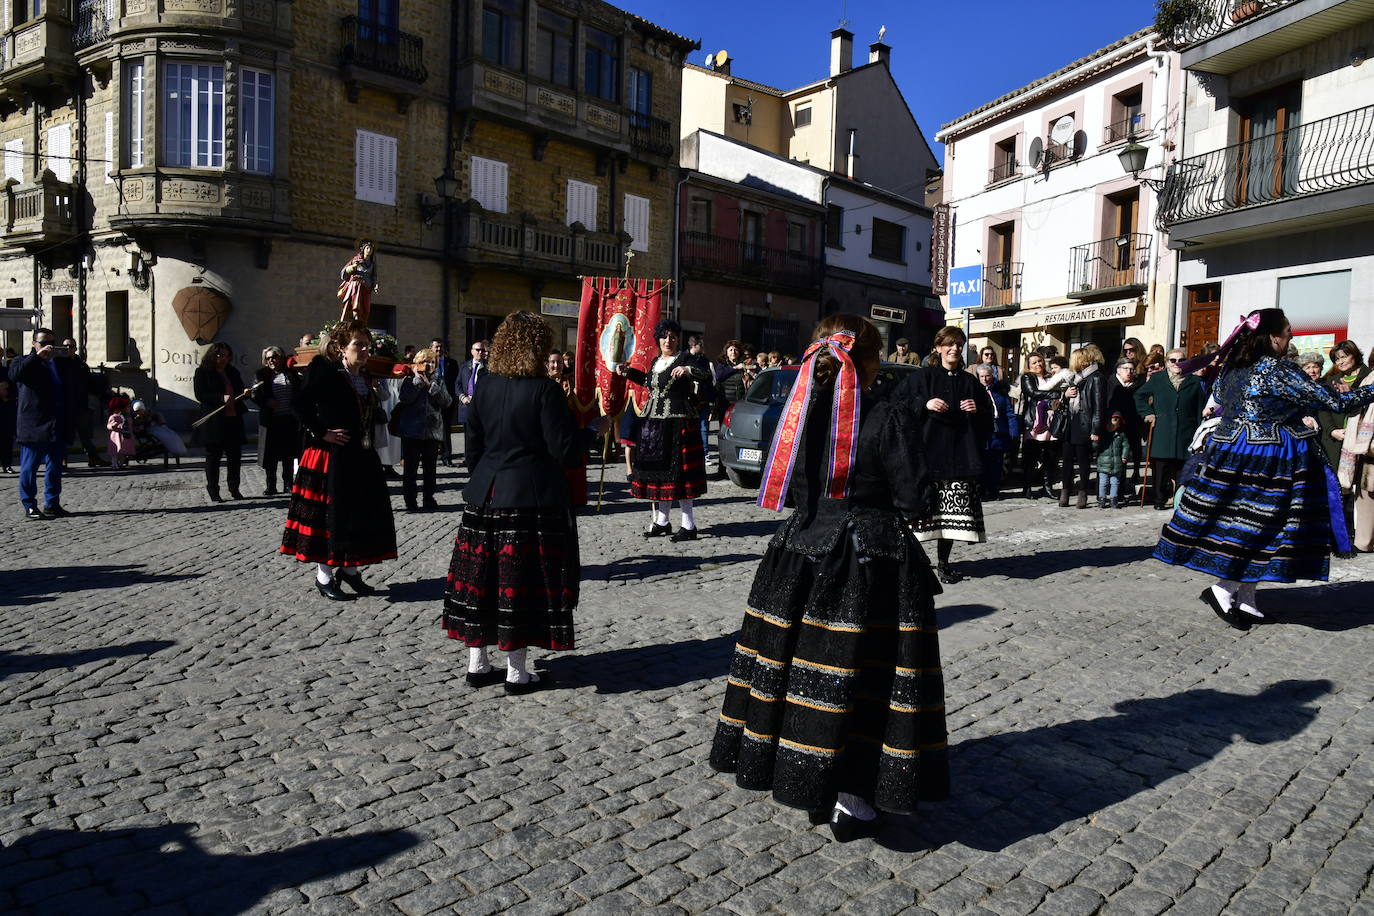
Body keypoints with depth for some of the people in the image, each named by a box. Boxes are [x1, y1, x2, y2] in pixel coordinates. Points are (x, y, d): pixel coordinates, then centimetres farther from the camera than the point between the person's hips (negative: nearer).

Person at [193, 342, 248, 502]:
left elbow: (240, 391, 24)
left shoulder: (233, 372, 16)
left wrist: (245, 393, -1)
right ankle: (213, 491, 10)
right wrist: (222, 398, -22)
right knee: (213, 456, 3)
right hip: (214, 422, -5)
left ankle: (234, 488, 19)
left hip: (233, 420, 5)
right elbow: (200, 395, -10)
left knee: (235, 454, 6)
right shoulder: (203, 372, -1)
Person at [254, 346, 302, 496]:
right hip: (271, 420, -1)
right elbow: (255, 395, -2)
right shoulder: (261, 375, 5)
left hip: (290, 419, 2)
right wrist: (266, 401, -19)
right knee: (270, 455, 2)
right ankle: (270, 486, 9)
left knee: (289, 453, 9)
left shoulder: (291, 374, 9)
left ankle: (288, 484, 18)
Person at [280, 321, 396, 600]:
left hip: (361, 458, 8)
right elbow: (299, 404, -17)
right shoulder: (325, 373, -11)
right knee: (332, 513, 0)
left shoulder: (364, 377, 12)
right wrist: (321, 433, -17)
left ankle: (350, 568, 25)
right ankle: (324, 575, 14)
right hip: (332, 458, -7)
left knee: (364, 512, 10)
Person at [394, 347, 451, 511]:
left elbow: (447, 402, -5)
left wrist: (431, 385, -12)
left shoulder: (439, 380, 9)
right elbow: (404, 398, -16)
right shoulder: (410, 379, 1)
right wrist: (418, 380, -14)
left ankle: (429, 498, 21)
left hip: (433, 430, 3)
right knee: (410, 469, 0)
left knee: (430, 468, 10)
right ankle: (410, 501, 8)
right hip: (412, 431, -2)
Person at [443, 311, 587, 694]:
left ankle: (477, 664, 23)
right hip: (532, 500, -5)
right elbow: (563, 450, -13)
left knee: (482, 578, 12)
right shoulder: (545, 389, -13)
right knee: (521, 583, 2)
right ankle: (517, 672, 11)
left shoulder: (485, 387, 5)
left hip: (484, 496, 6)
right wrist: (573, 420, 3)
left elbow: (473, 445, 10)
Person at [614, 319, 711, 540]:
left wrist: (688, 370, -35)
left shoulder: (685, 358, -5)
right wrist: (628, 371, 32)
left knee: (677, 470, -8)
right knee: (659, 470, 11)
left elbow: (707, 376, -20)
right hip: (653, 422, 7)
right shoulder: (656, 361, 17)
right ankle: (662, 520, 22)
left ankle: (689, 525, -3)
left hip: (677, 422, -7)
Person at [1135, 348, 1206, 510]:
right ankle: (1161, 499, 7)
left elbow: (1200, 407, 9)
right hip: (1161, 432, 0)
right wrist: (1147, 413, 4)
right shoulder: (1157, 379, 9)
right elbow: (1139, 395, 17)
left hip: (1185, 433, 1)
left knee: (1182, 467, 0)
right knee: (1161, 467, -2)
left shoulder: (1194, 381, 10)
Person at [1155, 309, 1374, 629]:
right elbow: (1335, 401, -9)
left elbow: (1218, 397, 27)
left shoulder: (1230, 368, 7)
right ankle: (1223, 589, 0)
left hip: (1228, 454, 8)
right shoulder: (1279, 371, -14)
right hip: (1270, 459, -8)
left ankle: (1245, 600, 16)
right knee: (1262, 529, 1)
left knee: (1238, 524, 10)